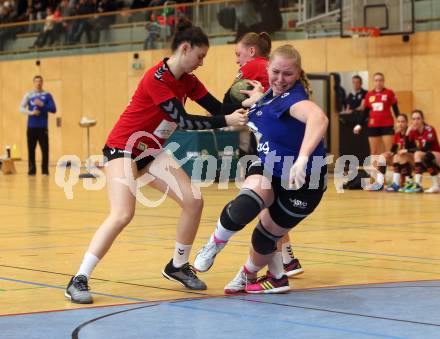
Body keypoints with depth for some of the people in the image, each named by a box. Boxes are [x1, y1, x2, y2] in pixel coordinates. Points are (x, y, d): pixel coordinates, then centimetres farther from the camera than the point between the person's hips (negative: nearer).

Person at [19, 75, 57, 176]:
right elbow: (21, 108, 2)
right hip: (31, 126, 1)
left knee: (45, 149, -6)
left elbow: (54, 109, -1)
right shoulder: (28, 95, 7)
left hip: (42, 127, -1)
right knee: (31, 149, 2)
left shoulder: (47, 95, 5)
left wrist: (42, 105, -13)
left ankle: (45, 170, 1)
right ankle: (32, 170, 9)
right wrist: (31, 112, -15)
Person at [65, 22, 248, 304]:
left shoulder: (188, 80, 3)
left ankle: (178, 266, 16)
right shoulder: (157, 79, -23)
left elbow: (218, 108, -1)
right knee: (122, 215, -24)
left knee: (194, 201, -3)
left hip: (152, 151, 8)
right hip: (123, 148, -8)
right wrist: (226, 121, -25)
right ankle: (79, 281, -18)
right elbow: (183, 120, -25)